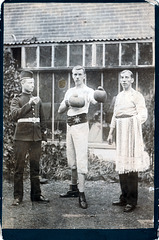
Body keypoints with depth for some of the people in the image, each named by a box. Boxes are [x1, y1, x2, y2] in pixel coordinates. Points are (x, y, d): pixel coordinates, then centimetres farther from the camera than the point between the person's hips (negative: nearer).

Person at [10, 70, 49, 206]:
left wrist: (44, 135, 12)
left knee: (35, 167, 9)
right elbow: (15, 115, -15)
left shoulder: (38, 100, 15)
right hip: (22, 138, -4)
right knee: (19, 168, 0)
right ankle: (18, 196, 8)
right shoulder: (17, 100, 3)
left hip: (36, 138, 4)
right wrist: (29, 104, -20)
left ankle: (36, 195, 17)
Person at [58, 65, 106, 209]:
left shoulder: (88, 91, -5)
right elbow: (60, 110, 12)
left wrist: (101, 94, -48)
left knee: (81, 159, -11)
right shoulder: (69, 92, 16)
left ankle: (81, 194, -11)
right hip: (70, 125, 7)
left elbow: (96, 100, -26)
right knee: (71, 159, 13)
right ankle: (74, 189, 27)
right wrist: (68, 103, -7)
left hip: (81, 125, -7)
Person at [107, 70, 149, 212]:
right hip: (120, 131, 7)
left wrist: (133, 121, -26)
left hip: (131, 130, -7)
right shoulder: (119, 96, 19)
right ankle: (124, 197, 19)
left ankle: (132, 201, 0)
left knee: (131, 166, -7)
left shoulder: (136, 95, -2)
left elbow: (143, 114, -11)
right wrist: (111, 132, 20)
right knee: (121, 165, 9)